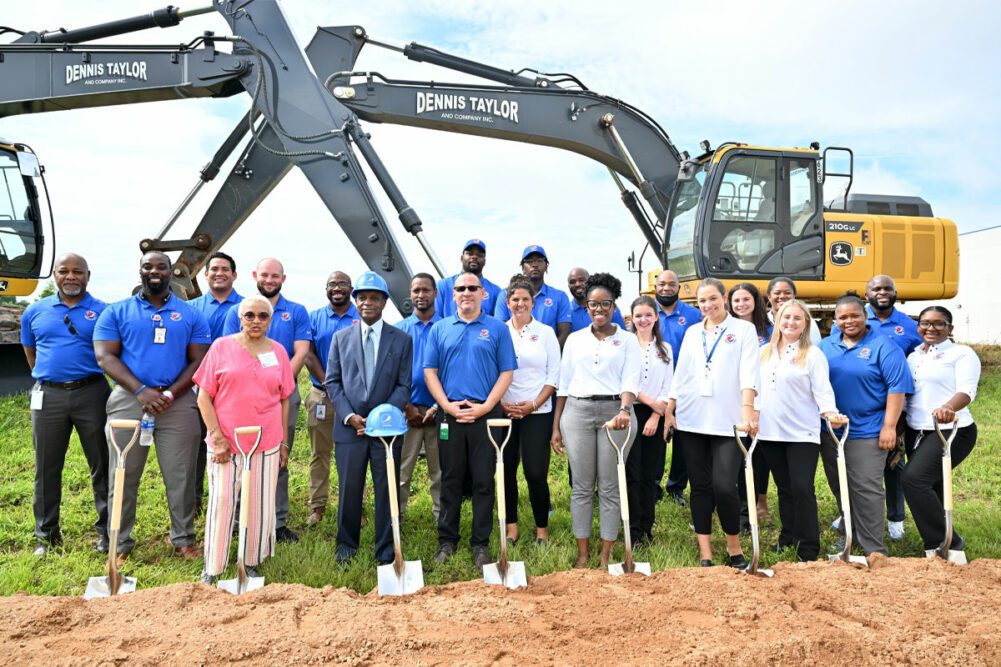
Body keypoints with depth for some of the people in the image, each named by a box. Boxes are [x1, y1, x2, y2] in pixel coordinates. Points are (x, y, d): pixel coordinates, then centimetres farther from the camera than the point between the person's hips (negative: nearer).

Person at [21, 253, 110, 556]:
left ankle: (107, 530, 13)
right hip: (48, 395, 3)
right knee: (46, 468, 9)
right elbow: (30, 353, 19)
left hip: (91, 392, -2)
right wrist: (47, 377, 12)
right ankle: (46, 534, 22)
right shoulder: (35, 311, 9)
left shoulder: (103, 311, 1)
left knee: (102, 465, 3)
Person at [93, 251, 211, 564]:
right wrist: (141, 391, -13)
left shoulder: (190, 315, 9)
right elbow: (105, 356, -1)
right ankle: (120, 543, 18)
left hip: (177, 403, 0)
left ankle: (183, 538, 17)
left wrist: (170, 394, -10)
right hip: (128, 400, 0)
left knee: (181, 476, 3)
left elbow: (198, 361, 5)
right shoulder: (117, 312, 8)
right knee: (123, 477, 5)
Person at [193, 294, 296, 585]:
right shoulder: (222, 346, 0)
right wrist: (217, 437, -8)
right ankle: (212, 568, 17)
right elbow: (204, 397, 0)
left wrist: (283, 442, 10)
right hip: (225, 443, -2)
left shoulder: (278, 351, 7)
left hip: (266, 443, 2)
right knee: (221, 503, 1)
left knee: (261, 505, 7)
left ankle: (252, 563, 24)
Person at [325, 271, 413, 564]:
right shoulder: (341, 337, 10)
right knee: (349, 488, 9)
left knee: (387, 490, 5)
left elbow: (404, 385, 1)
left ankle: (385, 551, 18)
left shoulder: (402, 340, 4)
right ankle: (347, 544, 28)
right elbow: (332, 381, 6)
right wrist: (348, 415, -8)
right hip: (350, 426, 1)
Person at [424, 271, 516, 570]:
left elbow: (507, 372, 1)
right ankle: (447, 540, 21)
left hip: (485, 415, -1)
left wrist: (485, 406, -10)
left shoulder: (497, 329, 5)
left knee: (484, 481, 4)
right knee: (450, 479, 9)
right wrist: (447, 405, -6)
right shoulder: (440, 329, 10)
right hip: (449, 414, 1)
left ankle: (480, 543, 16)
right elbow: (430, 371, 7)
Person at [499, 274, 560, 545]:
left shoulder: (546, 333, 6)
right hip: (503, 411, 2)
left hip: (537, 413, -1)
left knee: (536, 473, -5)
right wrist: (501, 403, -6)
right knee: (506, 470, 3)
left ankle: (542, 529, 11)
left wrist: (533, 404, -7)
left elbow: (554, 376, 3)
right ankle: (511, 527, 17)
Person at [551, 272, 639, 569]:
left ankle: (606, 556, 14)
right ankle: (583, 553, 16)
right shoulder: (575, 339, 12)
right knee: (581, 486, 5)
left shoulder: (627, 340, 6)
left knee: (610, 488, 3)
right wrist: (556, 426, 7)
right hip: (577, 412, 2)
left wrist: (625, 410, -26)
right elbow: (563, 384, 11)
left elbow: (630, 380, -7)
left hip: (614, 412, -2)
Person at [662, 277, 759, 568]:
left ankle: (734, 546, 15)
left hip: (727, 422, -4)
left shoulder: (743, 329, 4)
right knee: (700, 487, 6)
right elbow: (680, 374, 15)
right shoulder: (692, 332, 15)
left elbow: (748, 373, -7)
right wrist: (669, 411, 9)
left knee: (724, 487, -10)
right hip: (691, 421, 4)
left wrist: (747, 409, -19)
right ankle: (705, 553, 14)